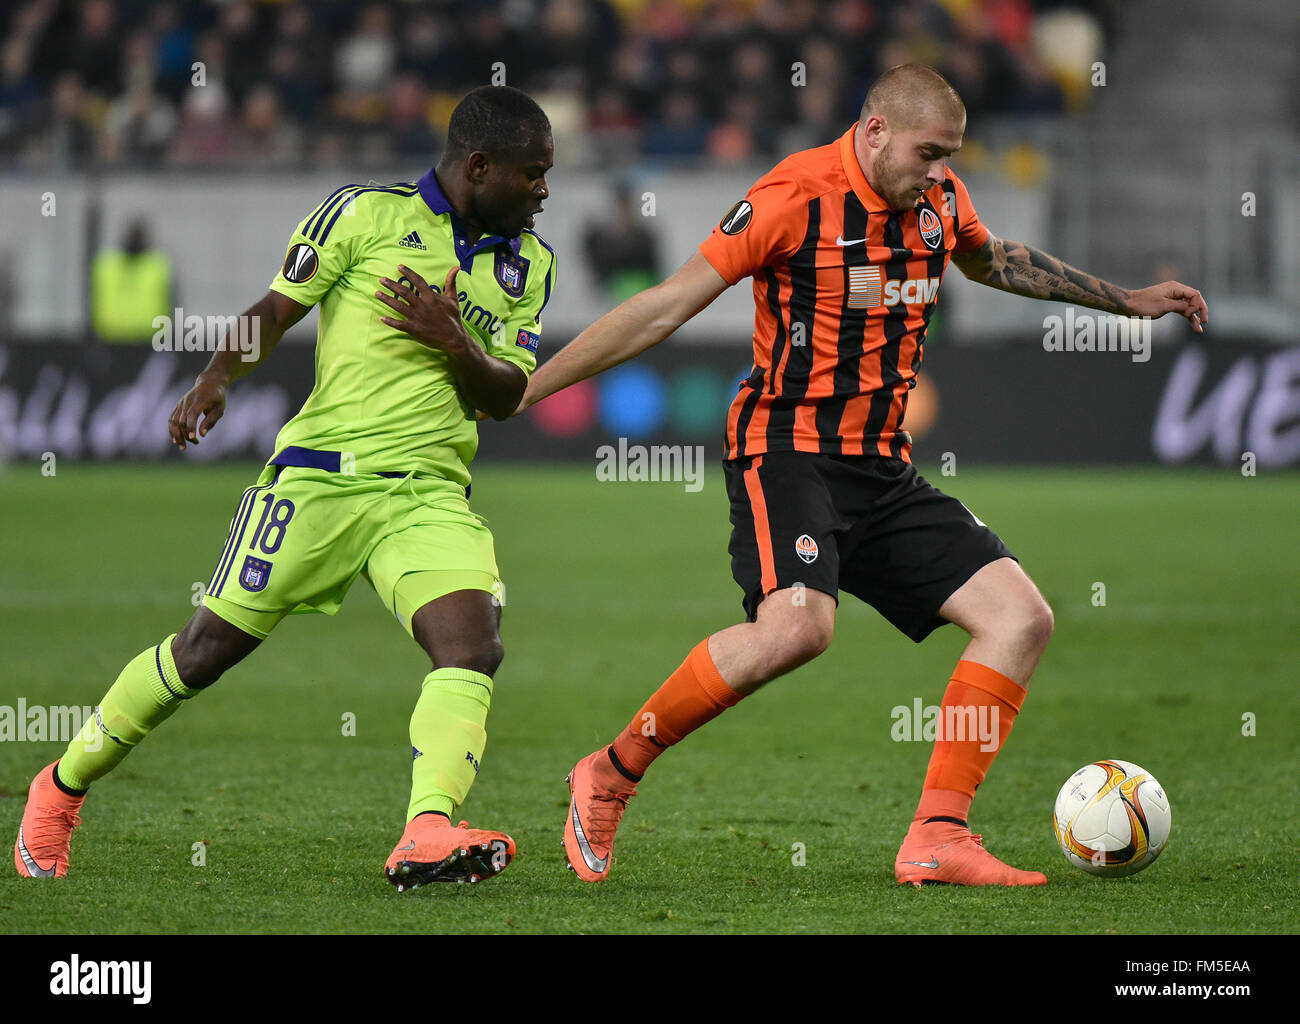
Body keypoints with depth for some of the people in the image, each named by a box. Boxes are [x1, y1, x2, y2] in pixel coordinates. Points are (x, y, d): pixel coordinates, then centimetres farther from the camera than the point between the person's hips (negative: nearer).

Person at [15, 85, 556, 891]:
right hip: (321, 472, -4)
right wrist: (215, 380, -13)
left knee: (474, 647, -23)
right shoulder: (366, 214, 1)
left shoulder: (530, 264, 14)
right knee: (210, 646, -1)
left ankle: (427, 837, -38)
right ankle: (62, 788, 19)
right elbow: (276, 310, 3)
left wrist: (456, 346, -9)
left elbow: (506, 396, 10)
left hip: (431, 493, 4)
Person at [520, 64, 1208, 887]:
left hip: (884, 471, 8)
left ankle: (937, 837, -6)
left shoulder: (941, 201, 9)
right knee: (798, 625, -33)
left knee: (1021, 618, -5)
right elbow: (666, 308, -10)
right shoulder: (797, 196, -13)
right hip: (788, 452, -8)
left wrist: (1127, 300, 39)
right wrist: (524, 389, -11)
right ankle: (611, 776, -16)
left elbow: (994, 261, 34)